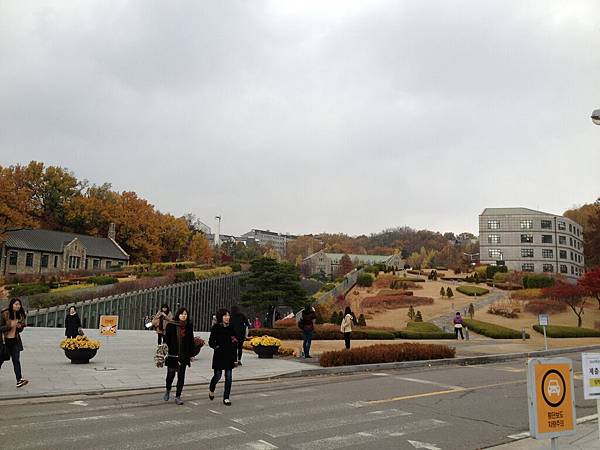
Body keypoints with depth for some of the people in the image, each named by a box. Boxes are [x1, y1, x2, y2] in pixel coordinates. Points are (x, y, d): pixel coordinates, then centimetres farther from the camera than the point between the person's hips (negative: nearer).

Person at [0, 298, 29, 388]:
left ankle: (19, 380, -13)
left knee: (16, 360, -5)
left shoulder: (20, 315, 6)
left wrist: (20, 327, -4)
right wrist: (10, 325, -23)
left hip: (15, 341, 3)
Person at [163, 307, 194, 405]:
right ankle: (168, 391, 32)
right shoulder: (171, 325, -3)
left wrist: (190, 355, 7)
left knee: (181, 376, 4)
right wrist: (165, 352, -7)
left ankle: (178, 396, 13)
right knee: (171, 374, 3)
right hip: (172, 354, -2)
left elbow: (191, 341, 9)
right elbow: (166, 339, -2)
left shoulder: (189, 326, 5)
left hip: (184, 355, 2)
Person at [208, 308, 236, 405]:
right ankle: (211, 389, 33)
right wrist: (216, 347, -18)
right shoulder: (216, 328, -4)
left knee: (229, 377, 2)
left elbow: (234, 342, 12)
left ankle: (226, 398, 13)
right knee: (217, 376, 2)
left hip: (229, 356, 4)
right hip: (219, 356, -3)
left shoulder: (231, 328, 7)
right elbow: (211, 342, -1)